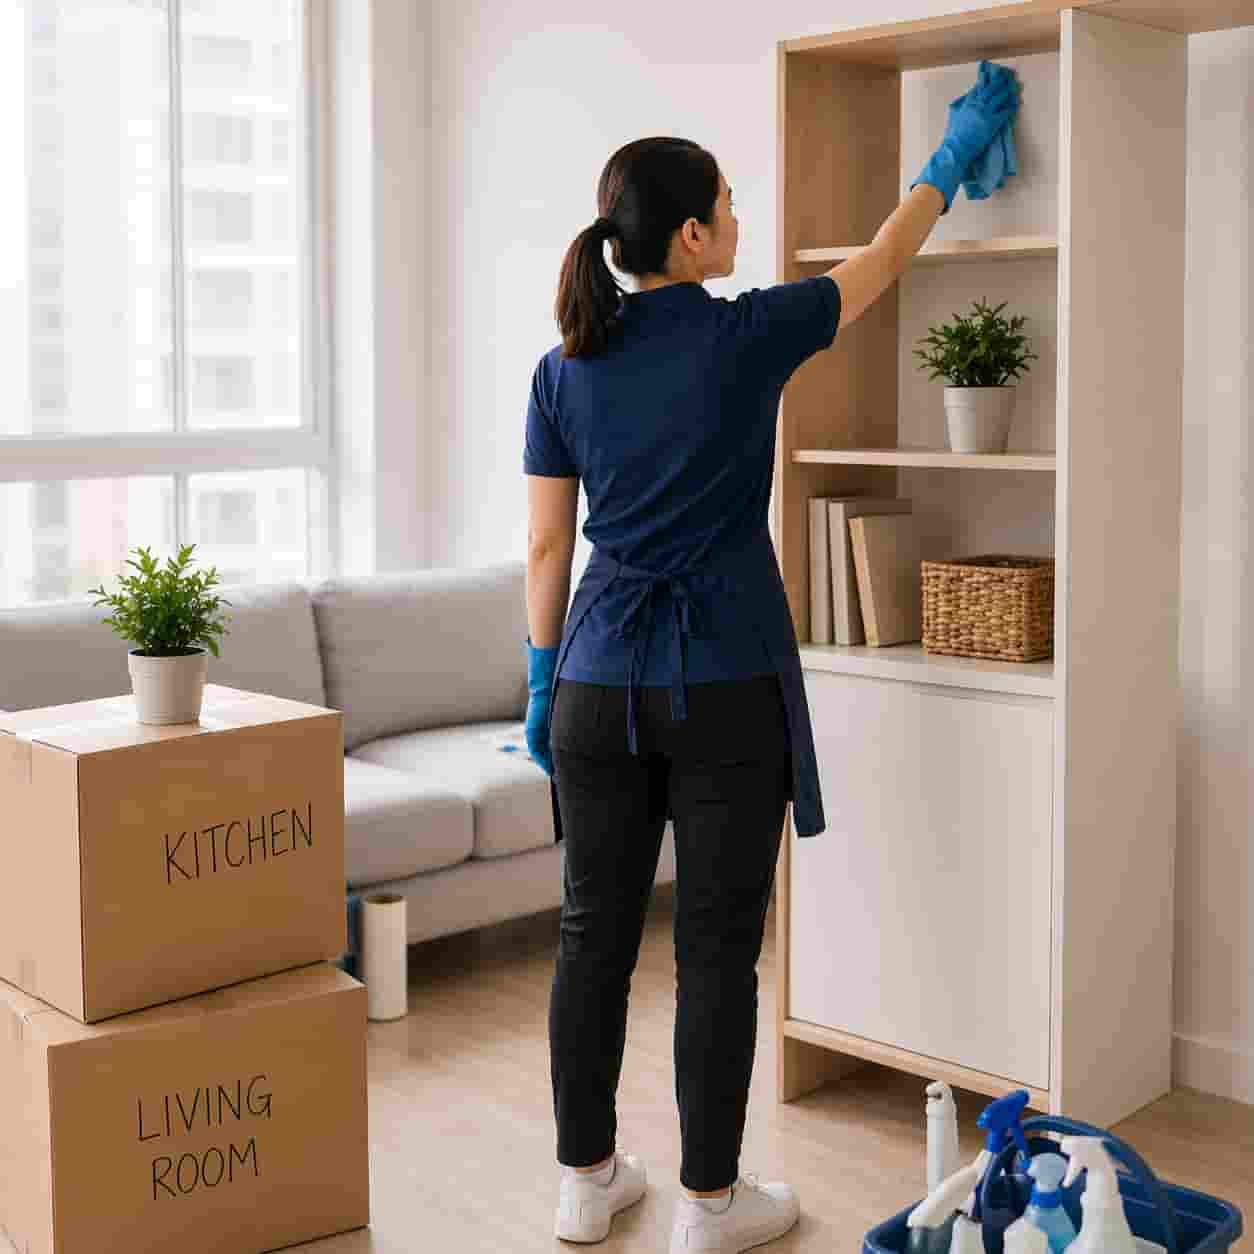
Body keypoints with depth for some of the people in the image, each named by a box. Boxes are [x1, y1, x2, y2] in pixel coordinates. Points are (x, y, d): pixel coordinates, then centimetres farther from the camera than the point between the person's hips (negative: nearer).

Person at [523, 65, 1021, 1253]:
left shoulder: (564, 368, 3)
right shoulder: (744, 335, -7)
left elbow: (546, 546, 5)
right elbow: (881, 262, 10)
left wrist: (543, 679, 15)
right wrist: (953, 155, 25)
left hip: (599, 682, 4)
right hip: (723, 689, -4)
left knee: (594, 933, 12)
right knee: (717, 947, 5)